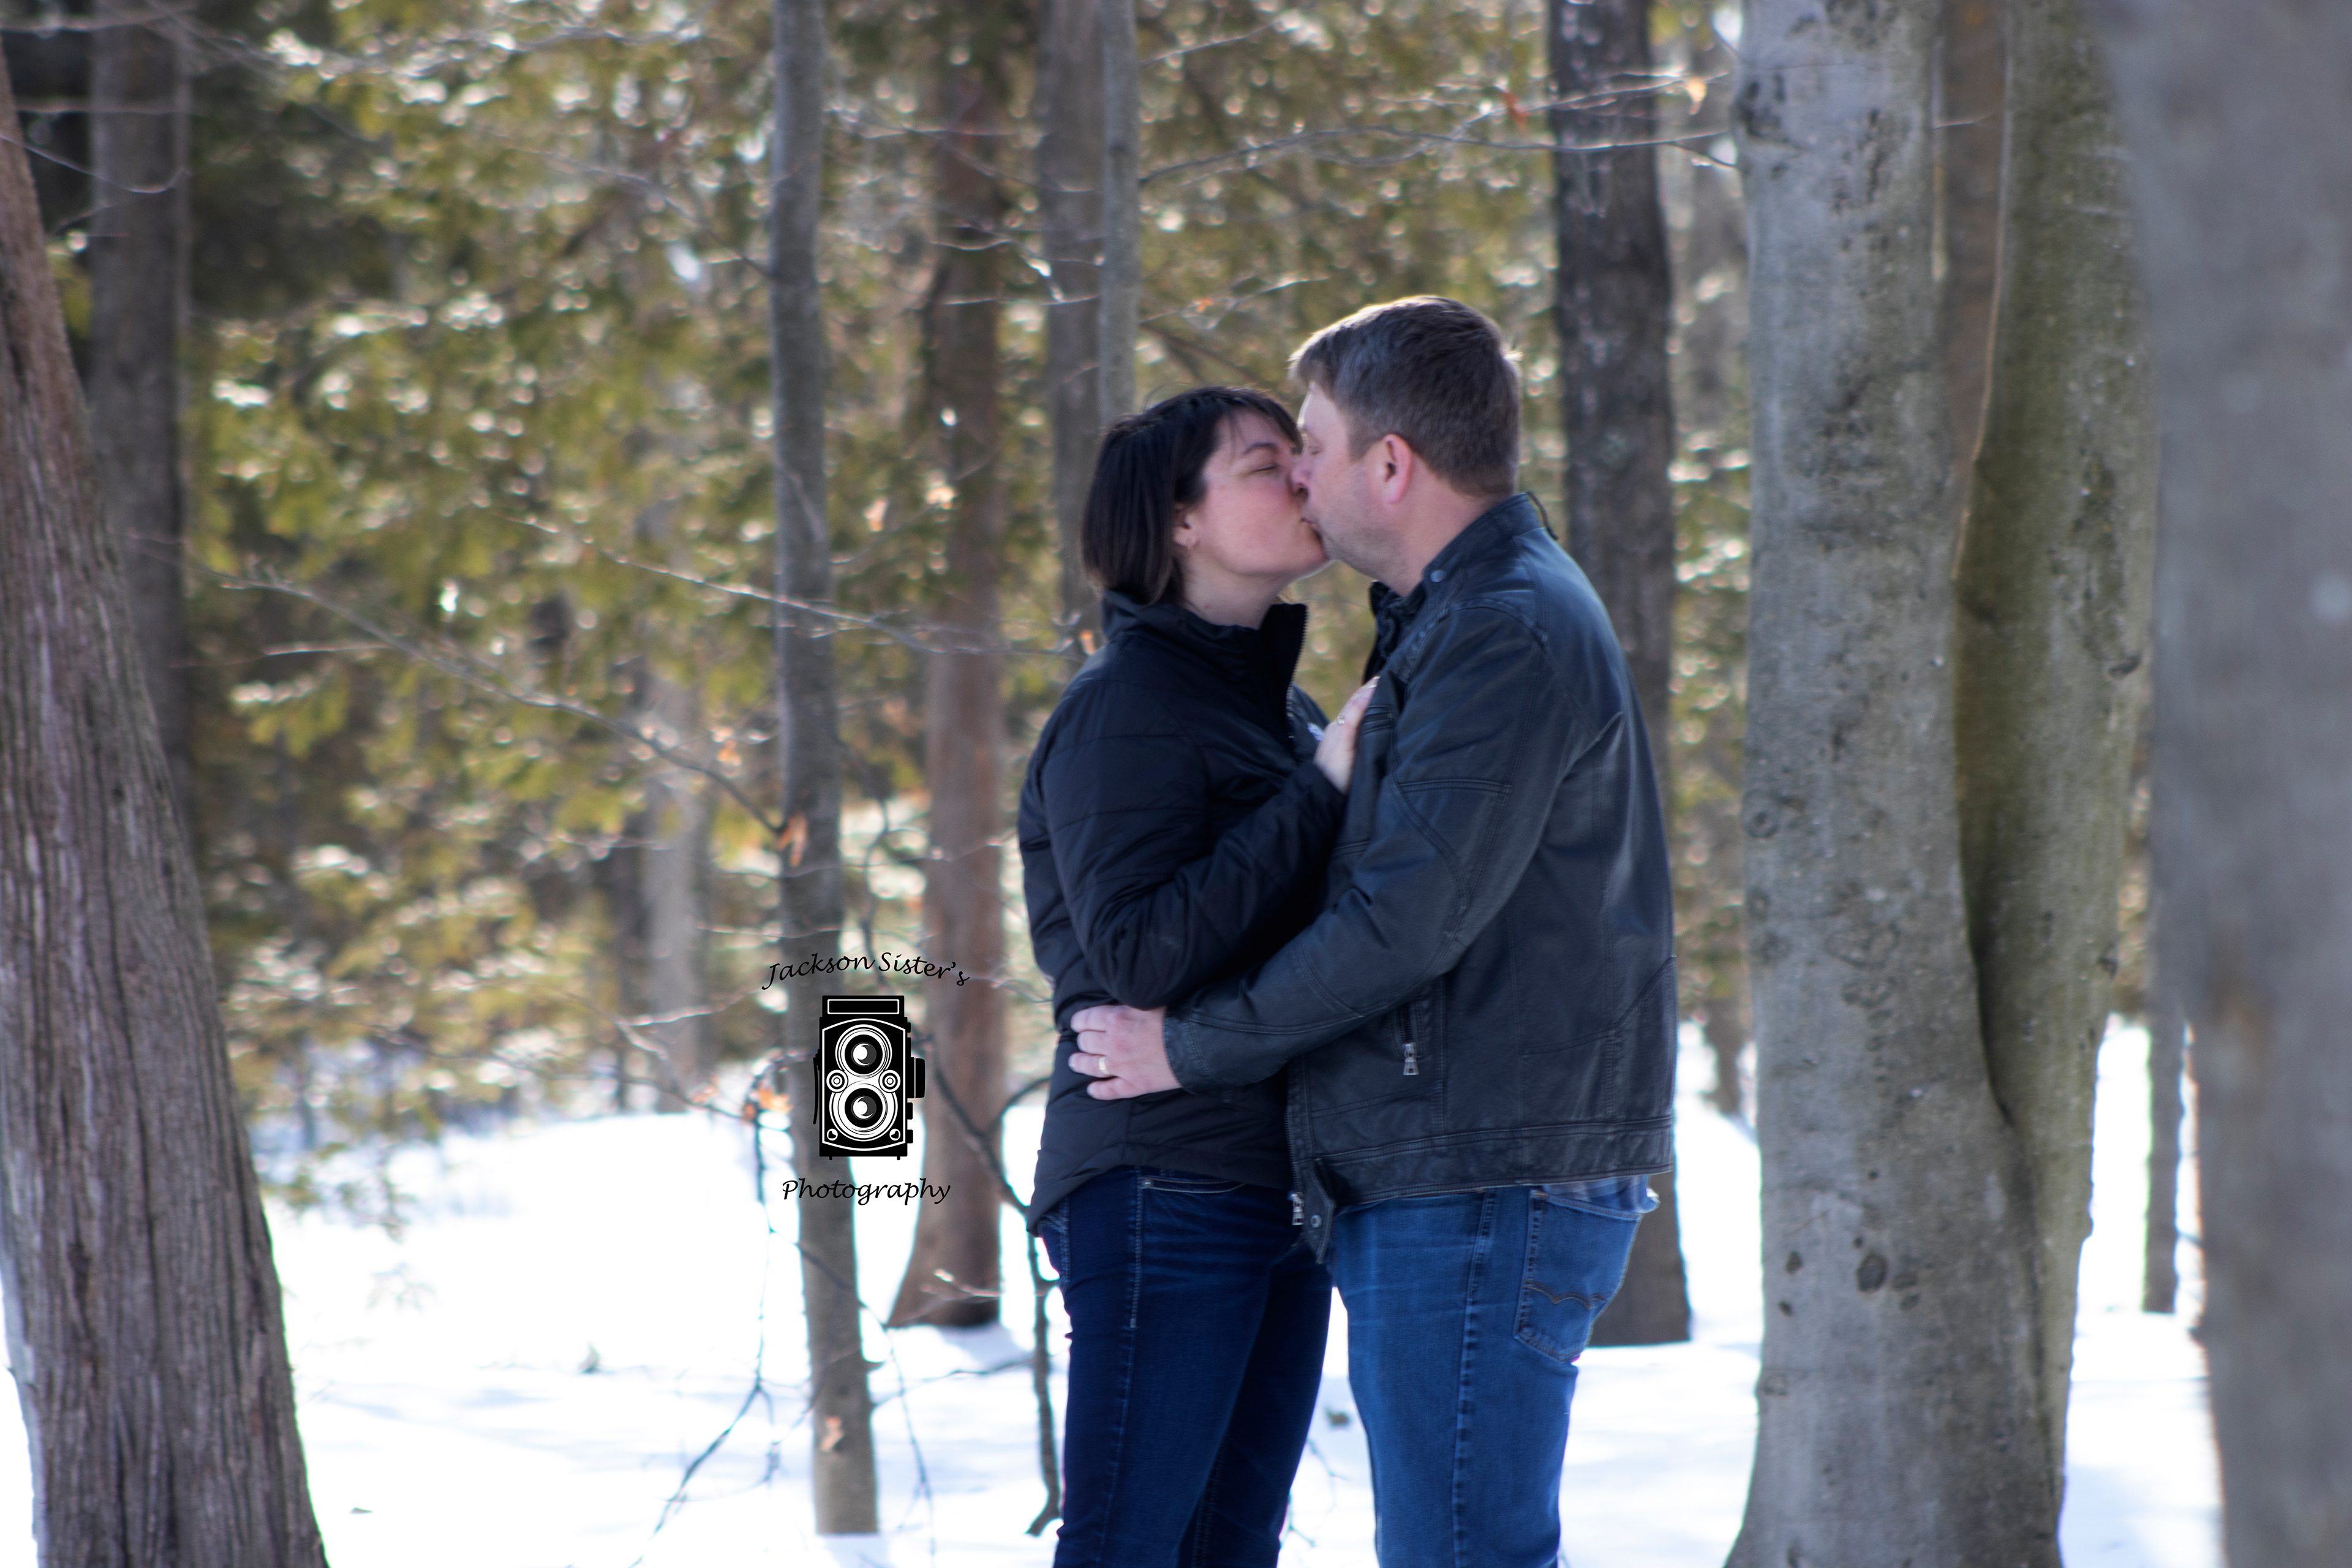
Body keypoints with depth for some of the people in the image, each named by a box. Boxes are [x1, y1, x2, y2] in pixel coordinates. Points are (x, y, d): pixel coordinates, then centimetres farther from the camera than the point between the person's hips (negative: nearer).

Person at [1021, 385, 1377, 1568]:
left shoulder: (1281, 707, 17)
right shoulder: (1127, 706, -10)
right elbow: (1137, 952, -21)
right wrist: (1323, 789, -20)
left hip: (1277, 1190, 9)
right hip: (1168, 1189, -9)